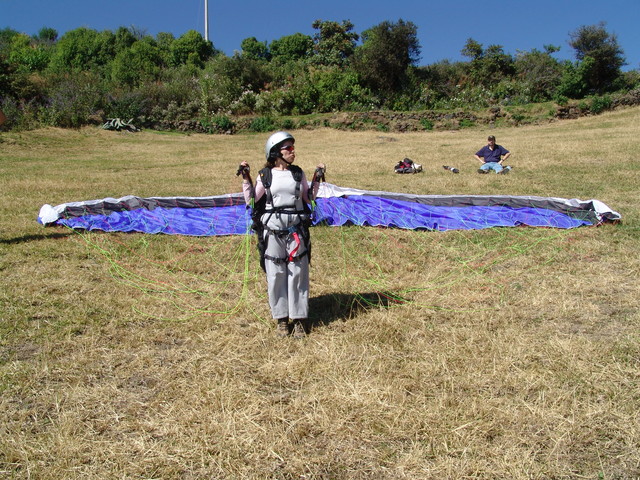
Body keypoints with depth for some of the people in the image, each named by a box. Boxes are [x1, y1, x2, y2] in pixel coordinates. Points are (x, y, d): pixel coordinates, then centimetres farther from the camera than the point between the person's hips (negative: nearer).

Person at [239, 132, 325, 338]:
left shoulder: (298, 173, 8)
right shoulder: (265, 175, 3)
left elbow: (308, 198, 13)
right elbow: (251, 200, 5)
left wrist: (316, 180, 4)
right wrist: (246, 179, -3)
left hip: (296, 229, 1)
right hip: (273, 230, -1)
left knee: (298, 273, 3)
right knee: (276, 275, 4)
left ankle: (299, 318, 13)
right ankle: (281, 318, 17)